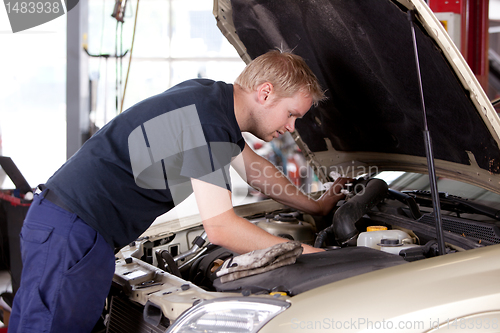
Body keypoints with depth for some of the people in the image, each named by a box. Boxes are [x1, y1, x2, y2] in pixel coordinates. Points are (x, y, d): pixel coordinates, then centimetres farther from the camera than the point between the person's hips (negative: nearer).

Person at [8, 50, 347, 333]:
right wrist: (306, 255, -14)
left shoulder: (211, 95, 12)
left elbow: (255, 167, 28)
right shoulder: (207, 119, -20)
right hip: (72, 233, -10)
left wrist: (316, 207, 38)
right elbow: (220, 228, -21)